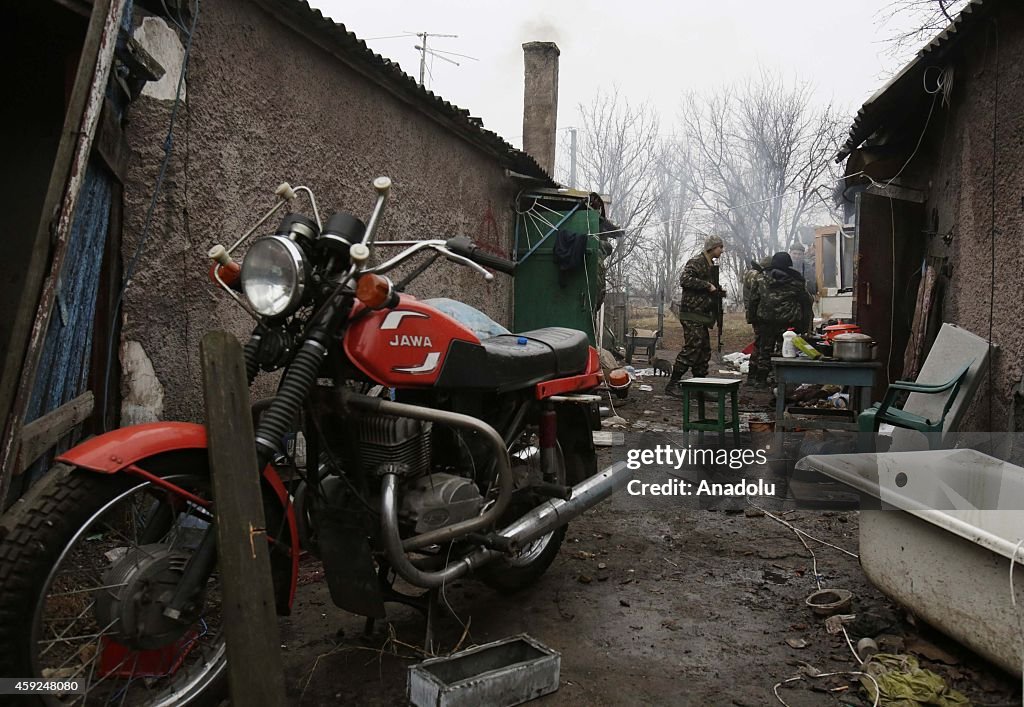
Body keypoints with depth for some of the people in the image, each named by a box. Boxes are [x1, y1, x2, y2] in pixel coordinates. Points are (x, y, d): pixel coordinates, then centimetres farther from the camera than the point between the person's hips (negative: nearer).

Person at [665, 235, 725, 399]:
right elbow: (685, 280, -24)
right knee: (692, 348, -14)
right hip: (692, 313, -10)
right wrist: (707, 286, -20)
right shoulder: (695, 262, -9)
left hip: (703, 315, 10)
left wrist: (718, 292, 11)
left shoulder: (712, 266, 21)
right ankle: (672, 384, -10)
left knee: (704, 351, 10)